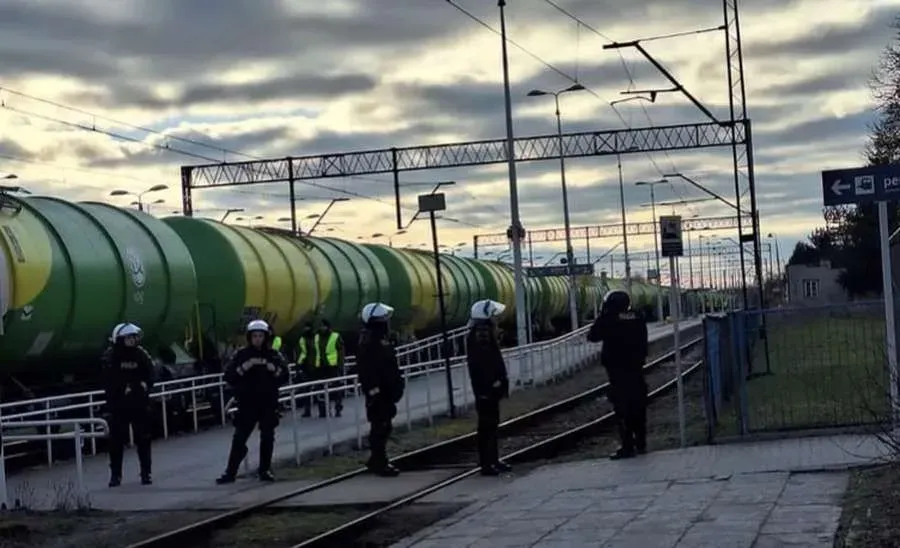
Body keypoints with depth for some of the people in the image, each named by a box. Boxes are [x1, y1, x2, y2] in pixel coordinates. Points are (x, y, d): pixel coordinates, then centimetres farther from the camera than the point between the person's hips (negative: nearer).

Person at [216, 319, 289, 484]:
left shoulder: (274, 355, 4)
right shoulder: (241, 355, 0)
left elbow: (284, 376, -4)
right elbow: (228, 376, -7)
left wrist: (273, 368, -21)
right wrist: (244, 367, -21)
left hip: (268, 403, 2)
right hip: (247, 404, -2)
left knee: (267, 437, 6)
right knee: (239, 438, -4)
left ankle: (265, 470, 17)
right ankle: (230, 472, -1)